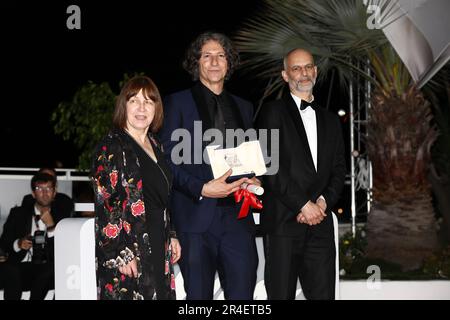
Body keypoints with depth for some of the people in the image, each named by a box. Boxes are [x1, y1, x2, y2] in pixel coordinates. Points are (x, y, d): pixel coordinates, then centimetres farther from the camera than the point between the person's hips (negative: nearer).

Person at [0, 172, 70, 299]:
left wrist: (51, 226, -7)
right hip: (20, 267, 0)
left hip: (47, 271, 0)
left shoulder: (61, 217, 13)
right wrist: (18, 244, -10)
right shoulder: (18, 213, 15)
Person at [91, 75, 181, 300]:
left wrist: (171, 236, 15)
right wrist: (121, 254, -19)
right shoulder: (112, 147, -9)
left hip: (157, 246, 8)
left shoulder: (154, 146, 15)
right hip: (126, 250, -8)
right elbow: (104, 203, -15)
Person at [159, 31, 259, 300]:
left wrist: (254, 181, 3)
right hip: (197, 216, -3)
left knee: (243, 292, -2)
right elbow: (167, 160, -2)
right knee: (198, 296, 2)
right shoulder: (178, 103, 4)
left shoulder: (243, 107, 19)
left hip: (238, 216, 4)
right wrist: (201, 189, -15)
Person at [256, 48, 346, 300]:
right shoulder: (273, 113, 3)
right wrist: (304, 205, -10)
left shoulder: (330, 120, 20)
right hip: (283, 222, -4)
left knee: (323, 293, 1)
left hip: (320, 223, 4)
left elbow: (339, 170, 14)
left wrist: (323, 202, -4)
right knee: (281, 294, -1)